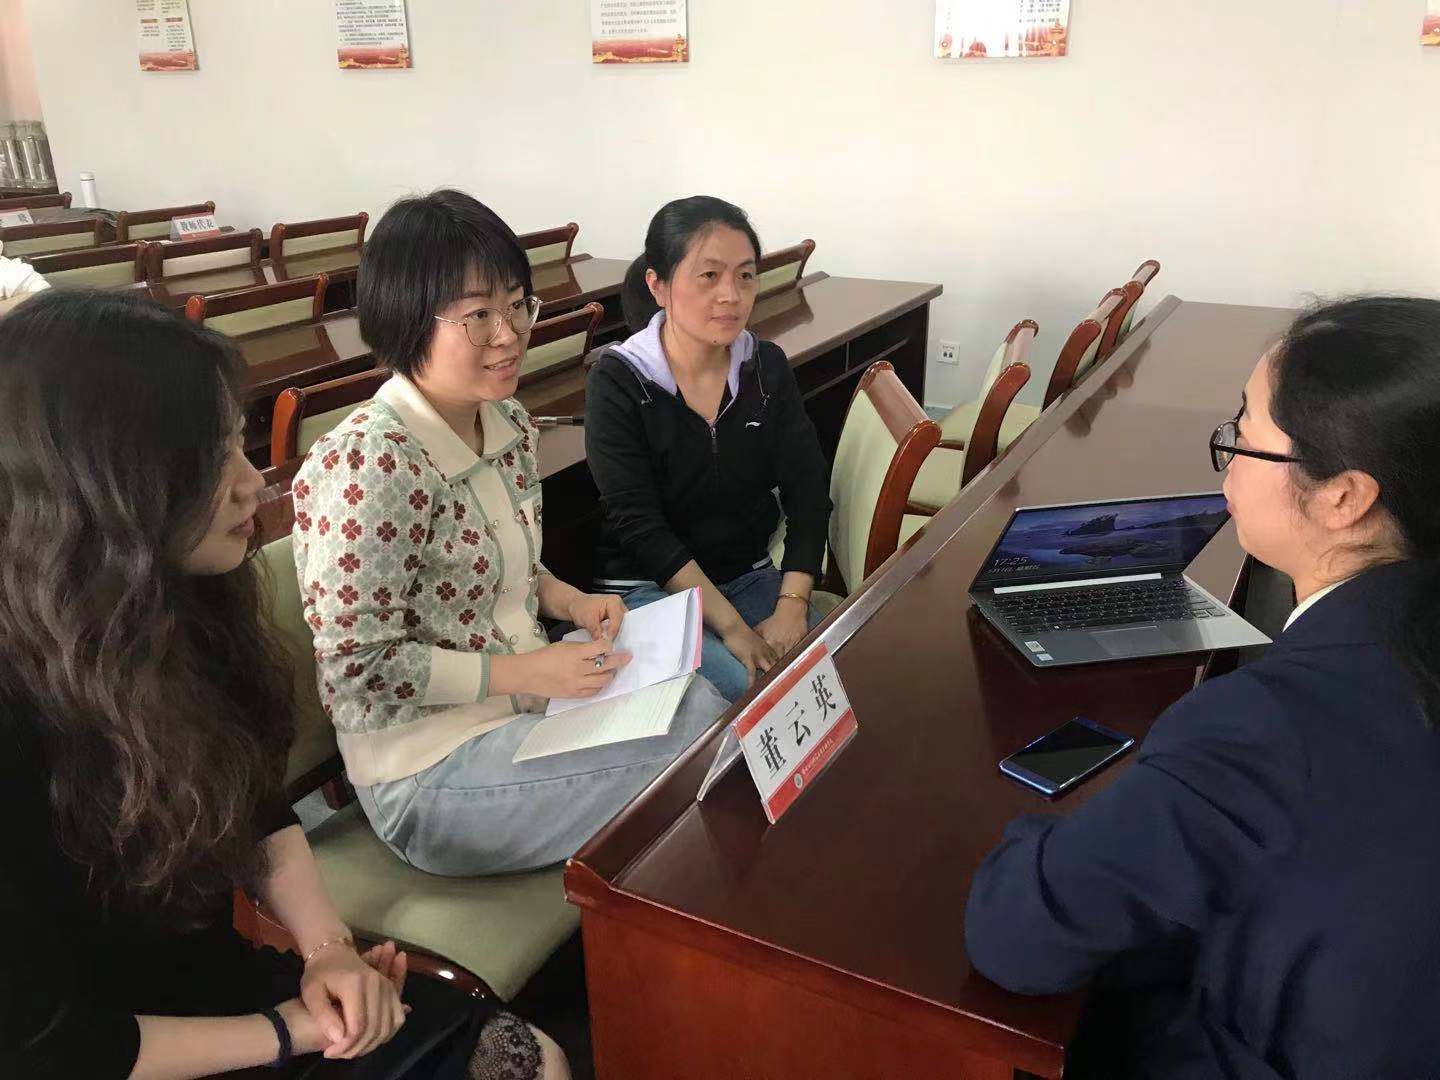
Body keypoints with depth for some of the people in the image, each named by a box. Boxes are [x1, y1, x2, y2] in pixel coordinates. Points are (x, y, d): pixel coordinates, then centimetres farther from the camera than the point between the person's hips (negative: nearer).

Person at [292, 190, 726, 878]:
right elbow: (359, 667, -21)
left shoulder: (509, 423, 1)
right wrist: (529, 672, -23)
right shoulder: (369, 466, -25)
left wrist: (571, 601, -3)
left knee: (709, 711, 2)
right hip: (432, 767, -8)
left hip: (533, 696, 8)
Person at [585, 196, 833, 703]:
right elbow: (639, 524, -16)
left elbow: (809, 491, -3)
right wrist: (731, 625, -22)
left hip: (750, 575, 4)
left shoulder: (767, 366, 2)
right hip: (647, 586, -4)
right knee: (749, 686, -26)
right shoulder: (618, 382, -12)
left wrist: (791, 607, -17)